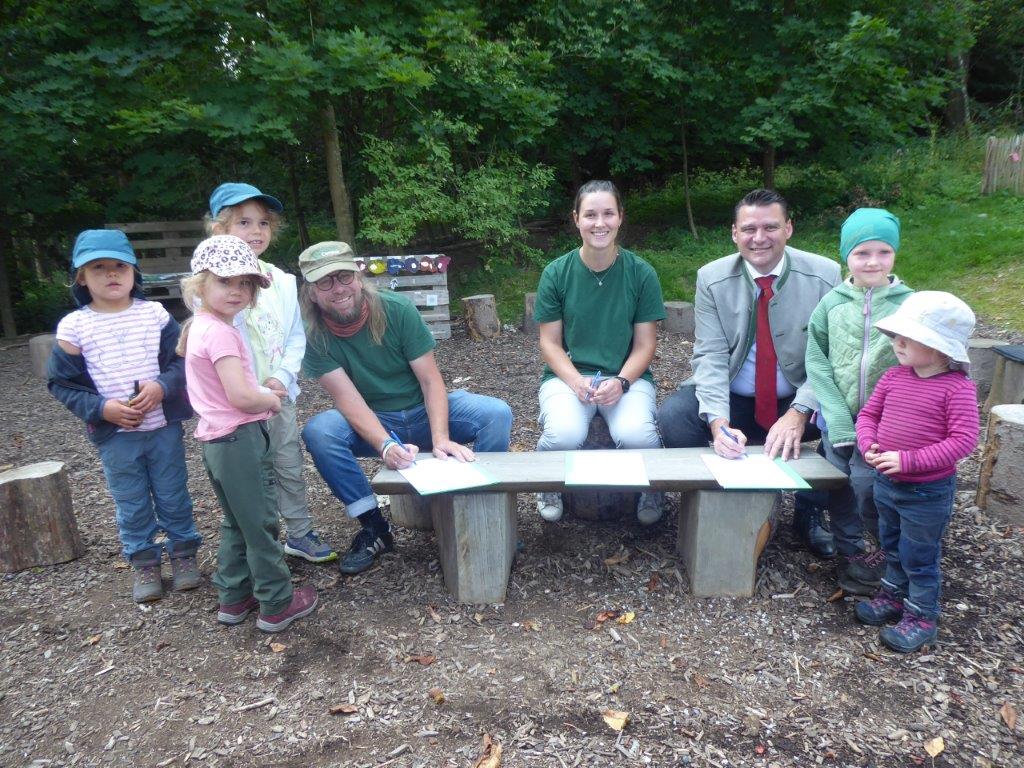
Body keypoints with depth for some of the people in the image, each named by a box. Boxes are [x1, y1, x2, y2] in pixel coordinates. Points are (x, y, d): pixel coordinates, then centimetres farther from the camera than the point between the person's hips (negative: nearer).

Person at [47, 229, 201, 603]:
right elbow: (61, 382, -2)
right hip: (114, 435, 0)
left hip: (164, 426, 0)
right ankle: (144, 563, 30)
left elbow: (182, 359, -2)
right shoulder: (73, 326, -5)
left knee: (174, 496, 13)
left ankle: (183, 552, 31)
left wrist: (163, 386, -20)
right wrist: (101, 408, -15)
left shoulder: (155, 313, -4)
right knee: (132, 505, 13)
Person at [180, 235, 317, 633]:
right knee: (260, 523, 3)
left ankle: (234, 599, 32)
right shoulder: (221, 333, -20)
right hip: (240, 439, -10)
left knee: (237, 523, 21)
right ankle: (277, 604, 16)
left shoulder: (199, 326, 10)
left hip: (218, 439, 10)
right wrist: (271, 399, -5)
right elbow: (241, 396, -28)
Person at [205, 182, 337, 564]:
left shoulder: (282, 280, 4)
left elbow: (296, 335, 6)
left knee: (290, 467, 15)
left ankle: (300, 533, 31)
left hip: (280, 393, 5)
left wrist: (281, 378, -8)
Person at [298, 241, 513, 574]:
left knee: (496, 413, -24)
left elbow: (431, 380, -16)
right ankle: (374, 527, -12)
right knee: (317, 432, -30)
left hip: (423, 411, 0)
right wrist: (386, 445, -39)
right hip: (369, 423, 1)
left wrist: (440, 438, -31)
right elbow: (348, 399, -22)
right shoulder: (312, 335, -14)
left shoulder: (397, 309, -16)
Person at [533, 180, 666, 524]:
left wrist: (620, 382, -17)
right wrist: (577, 382, -16)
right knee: (564, 435, -32)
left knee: (636, 435, -31)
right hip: (568, 374, 0)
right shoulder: (556, 273, -1)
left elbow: (645, 344, 1)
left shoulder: (641, 273, -1)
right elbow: (549, 343, 1)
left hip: (627, 375, 0)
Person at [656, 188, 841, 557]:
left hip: (800, 403, 1)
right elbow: (710, 356, -14)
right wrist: (718, 421, -31)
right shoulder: (711, 278, -8)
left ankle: (809, 513, 1)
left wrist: (799, 413, -31)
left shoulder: (826, 275, -10)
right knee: (673, 416, -26)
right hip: (731, 402, 0)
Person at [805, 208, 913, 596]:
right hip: (837, 421, 2)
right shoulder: (831, 304, -3)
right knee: (840, 488, 13)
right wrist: (839, 421, -11)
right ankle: (850, 552, 34)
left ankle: (891, 551, 24)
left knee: (867, 489, -3)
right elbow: (817, 362, -4)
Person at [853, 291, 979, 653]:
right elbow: (868, 414, 5)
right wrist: (869, 445, -15)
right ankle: (893, 595, 43)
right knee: (892, 547, 23)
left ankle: (921, 616, 27)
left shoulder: (957, 388, -18)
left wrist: (909, 460, -27)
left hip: (928, 493, -6)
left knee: (919, 556, 9)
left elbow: (963, 440, -23)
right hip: (886, 483, 6)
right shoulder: (893, 377, -2)